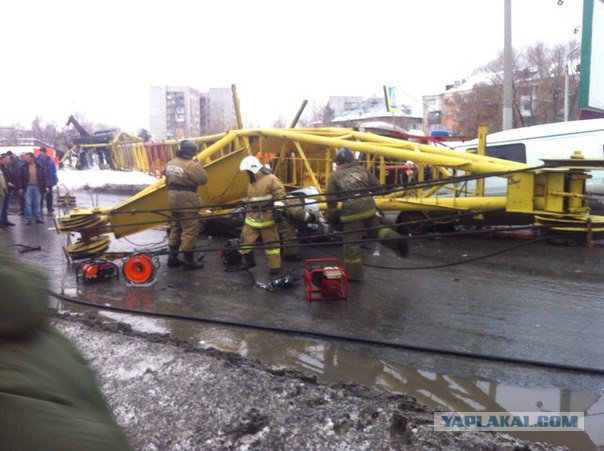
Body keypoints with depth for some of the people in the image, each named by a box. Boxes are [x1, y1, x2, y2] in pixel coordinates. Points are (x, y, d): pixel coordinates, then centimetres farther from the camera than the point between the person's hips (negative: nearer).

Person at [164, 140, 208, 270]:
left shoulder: (170, 163, 9)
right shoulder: (191, 165, -18)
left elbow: (168, 181, 16)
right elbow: (203, 179, -14)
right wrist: (199, 165, -2)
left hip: (173, 199, 9)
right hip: (187, 201, -9)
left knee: (176, 228, 19)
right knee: (190, 230, -1)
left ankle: (172, 258, 24)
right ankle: (189, 261, 3)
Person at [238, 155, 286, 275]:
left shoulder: (271, 179, -14)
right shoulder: (252, 182, 15)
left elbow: (280, 194, -16)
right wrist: (246, 209, 25)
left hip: (266, 218, -7)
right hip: (252, 218, 8)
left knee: (271, 242, 2)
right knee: (246, 238, 7)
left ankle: (275, 266, 12)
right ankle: (248, 260, 26)